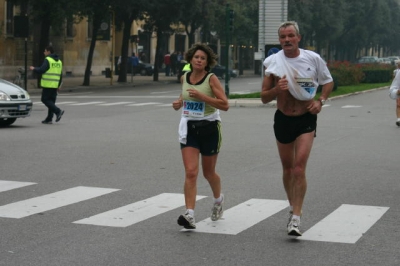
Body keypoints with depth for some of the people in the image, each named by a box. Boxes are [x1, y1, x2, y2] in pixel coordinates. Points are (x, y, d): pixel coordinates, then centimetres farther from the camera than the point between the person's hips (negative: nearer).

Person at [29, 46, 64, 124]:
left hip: (47, 84, -8)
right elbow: (60, 75, 17)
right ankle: (49, 119, 10)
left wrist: (34, 69, 3)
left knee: (45, 99, -2)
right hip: (55, 85, 8)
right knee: (51, 101, 10)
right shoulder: (59, 61, 16)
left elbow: (41, 70, -16)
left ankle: (58, 111, -17)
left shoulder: (47, 60, -9)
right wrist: (59, 85, 21)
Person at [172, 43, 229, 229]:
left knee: (208, 173, 13)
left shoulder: (211, 79, -10)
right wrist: (179, 102, 4)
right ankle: (189, 215, -17)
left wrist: (201, 96, -26)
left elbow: (225, 105, -17)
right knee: (191, 172, -12)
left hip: (209, 128, -3)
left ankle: (218, 199, 44)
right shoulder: (184, 78, 4)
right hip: (188, 128, 3)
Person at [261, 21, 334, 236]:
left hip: (306, 120, -2)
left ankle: (296, 218, -13)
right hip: (283, 120, 2)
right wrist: (277, 90, -23)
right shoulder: (273, 63, -5)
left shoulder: (313, 59, -6)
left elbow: (328, 82, 10)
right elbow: (264, 97, -2)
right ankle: (293, 206, 37)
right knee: (287, 168, 15)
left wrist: (320, 101, -6)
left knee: (299, 169, -15)